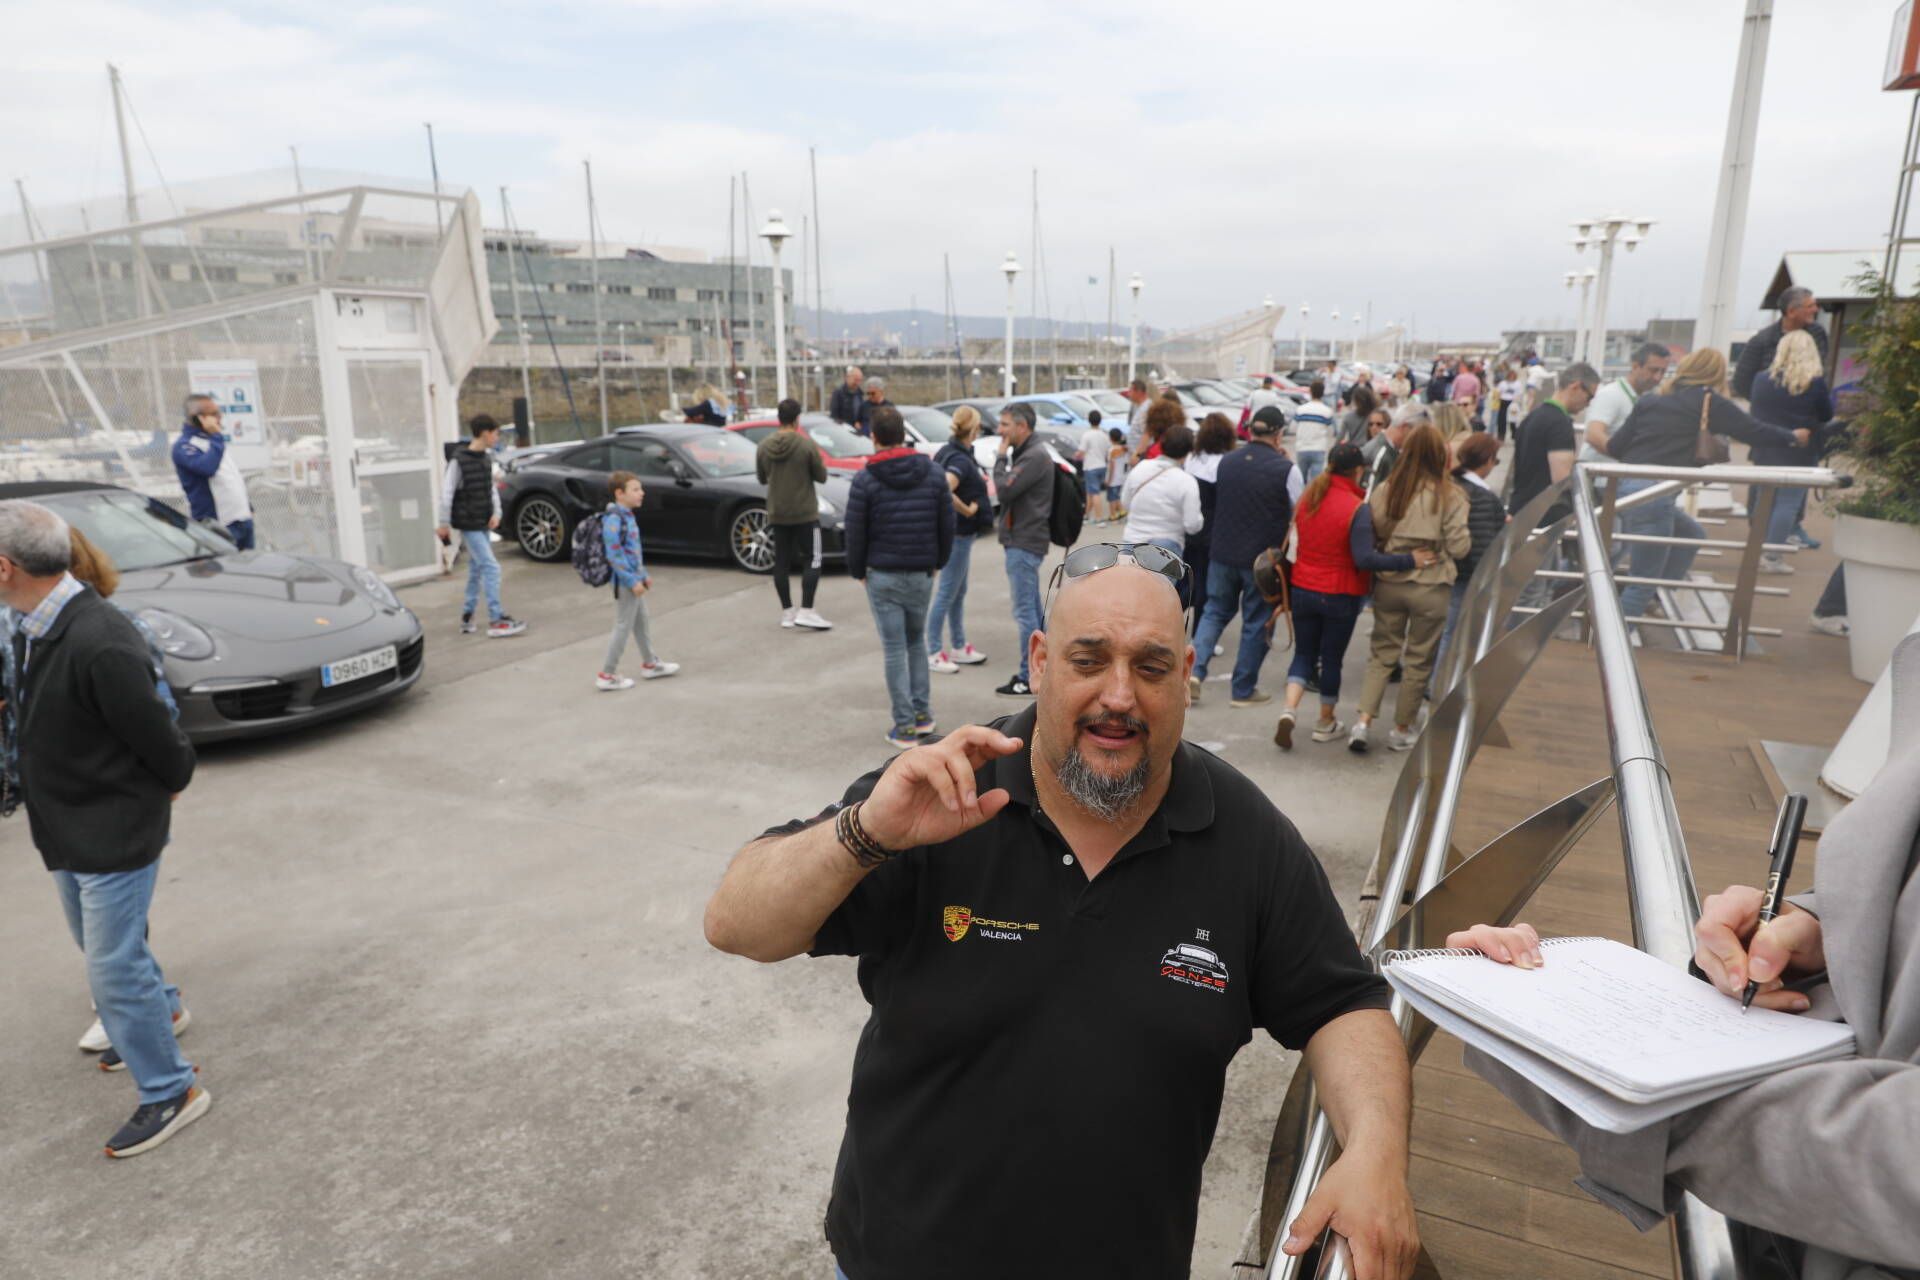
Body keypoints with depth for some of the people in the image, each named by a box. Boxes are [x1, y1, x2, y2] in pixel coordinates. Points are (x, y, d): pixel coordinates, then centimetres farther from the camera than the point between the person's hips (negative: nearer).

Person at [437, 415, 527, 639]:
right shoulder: (458, 461, -14)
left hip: (483, 523, 8)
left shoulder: (487, 458, 8)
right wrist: (444, 523, -8)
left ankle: (467, 617, 26)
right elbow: (447, 493, -11)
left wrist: (496, 513, -2)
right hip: (468, 525, -8)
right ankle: (496, 621, -11)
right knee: (491, 568, -12)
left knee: (476, 570, 14)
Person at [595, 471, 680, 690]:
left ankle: (650, 664, 34)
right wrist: (632, 581, -23)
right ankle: (606, 676, 5)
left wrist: (644, 574, 19)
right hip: (625, 582, -10)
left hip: (634, 579, 10)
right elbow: (614, 555, -24)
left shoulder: (627, 515, 10)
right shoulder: (614, 519, -21)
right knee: (623, 627, -3)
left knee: (641, 622, 20)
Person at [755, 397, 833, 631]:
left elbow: (762, 478, 10)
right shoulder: (806, 444, -14)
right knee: (812, 561, 2)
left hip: (777, 514, 4)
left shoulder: (763, 447, -1)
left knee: (781, 562, 10)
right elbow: (821, 477, -7)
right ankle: (806, 611, -7)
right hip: (805, 513, -4)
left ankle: (786, 612, 14)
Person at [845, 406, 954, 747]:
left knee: (894, 649, 3)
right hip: (922, 574, 3)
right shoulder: (934, 474, 0)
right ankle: (922, 713, 20)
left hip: (882, 576, -3)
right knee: (916, 641, 21)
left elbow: (855, 533, -7)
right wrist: (938, 562, 15)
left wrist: (857, 571, 7)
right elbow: (947, 525, 2)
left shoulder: (865, 480, -9)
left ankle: (905, 727, 6)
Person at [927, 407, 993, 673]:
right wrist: (967, 510, -23)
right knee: (947, 594, -2)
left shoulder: (947, 451, 7)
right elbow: (944, 491, -37)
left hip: (956, 532, 10)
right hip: (958, 533, -10)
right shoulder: (961, 460, -21)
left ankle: (959, 648, 28)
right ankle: (933, 654, 5)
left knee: (958, 592, 18)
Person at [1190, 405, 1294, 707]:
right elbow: (1298, 514, -4)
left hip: (1223, 553, 4)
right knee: (1257, 623, 9)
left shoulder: (1226, 462, 1)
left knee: (1215, 611, 18)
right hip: (1263, 559, -4)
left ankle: (1196, 669, 1)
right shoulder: (1285, 469, -12)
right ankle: (1244, 689, 17)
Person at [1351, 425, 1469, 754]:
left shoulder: (1384, 491, -4)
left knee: (1382, 653, 14)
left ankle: (1363, 721, 2)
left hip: (1388, 584, 2)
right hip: (1431, 589, -2)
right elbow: (1459, 547, -9)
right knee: (1418, 660, 12)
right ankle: (1402, 730, 22)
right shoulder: (1449, 496, -10)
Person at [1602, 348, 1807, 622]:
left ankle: (1658, 598, 23)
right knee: (1642, 582, -3)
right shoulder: (1709, 402, 2)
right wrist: (1793, 437, 28)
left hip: (1624, 486, 7)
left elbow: (1613, 447, 13)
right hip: (1653, 495, -7)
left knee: (1691, 535, 28)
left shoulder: (1649, 401, 16)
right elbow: (1754, 432, 10)